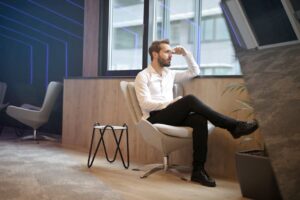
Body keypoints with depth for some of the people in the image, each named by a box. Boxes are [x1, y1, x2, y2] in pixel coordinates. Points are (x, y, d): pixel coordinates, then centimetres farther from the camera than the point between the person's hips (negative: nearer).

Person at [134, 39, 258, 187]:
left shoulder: (169, 74, 20)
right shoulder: (143, 76, 0)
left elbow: (194, 72, 24)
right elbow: (145, 104, -12)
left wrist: (185, 53, 14)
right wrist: (171, 103, -18)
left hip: (171, 117, 6)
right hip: (154, 119, -6)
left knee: (199, 119, -28)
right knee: (189, 100, -29)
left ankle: (198, 170, -29)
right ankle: (233, 126, -25)